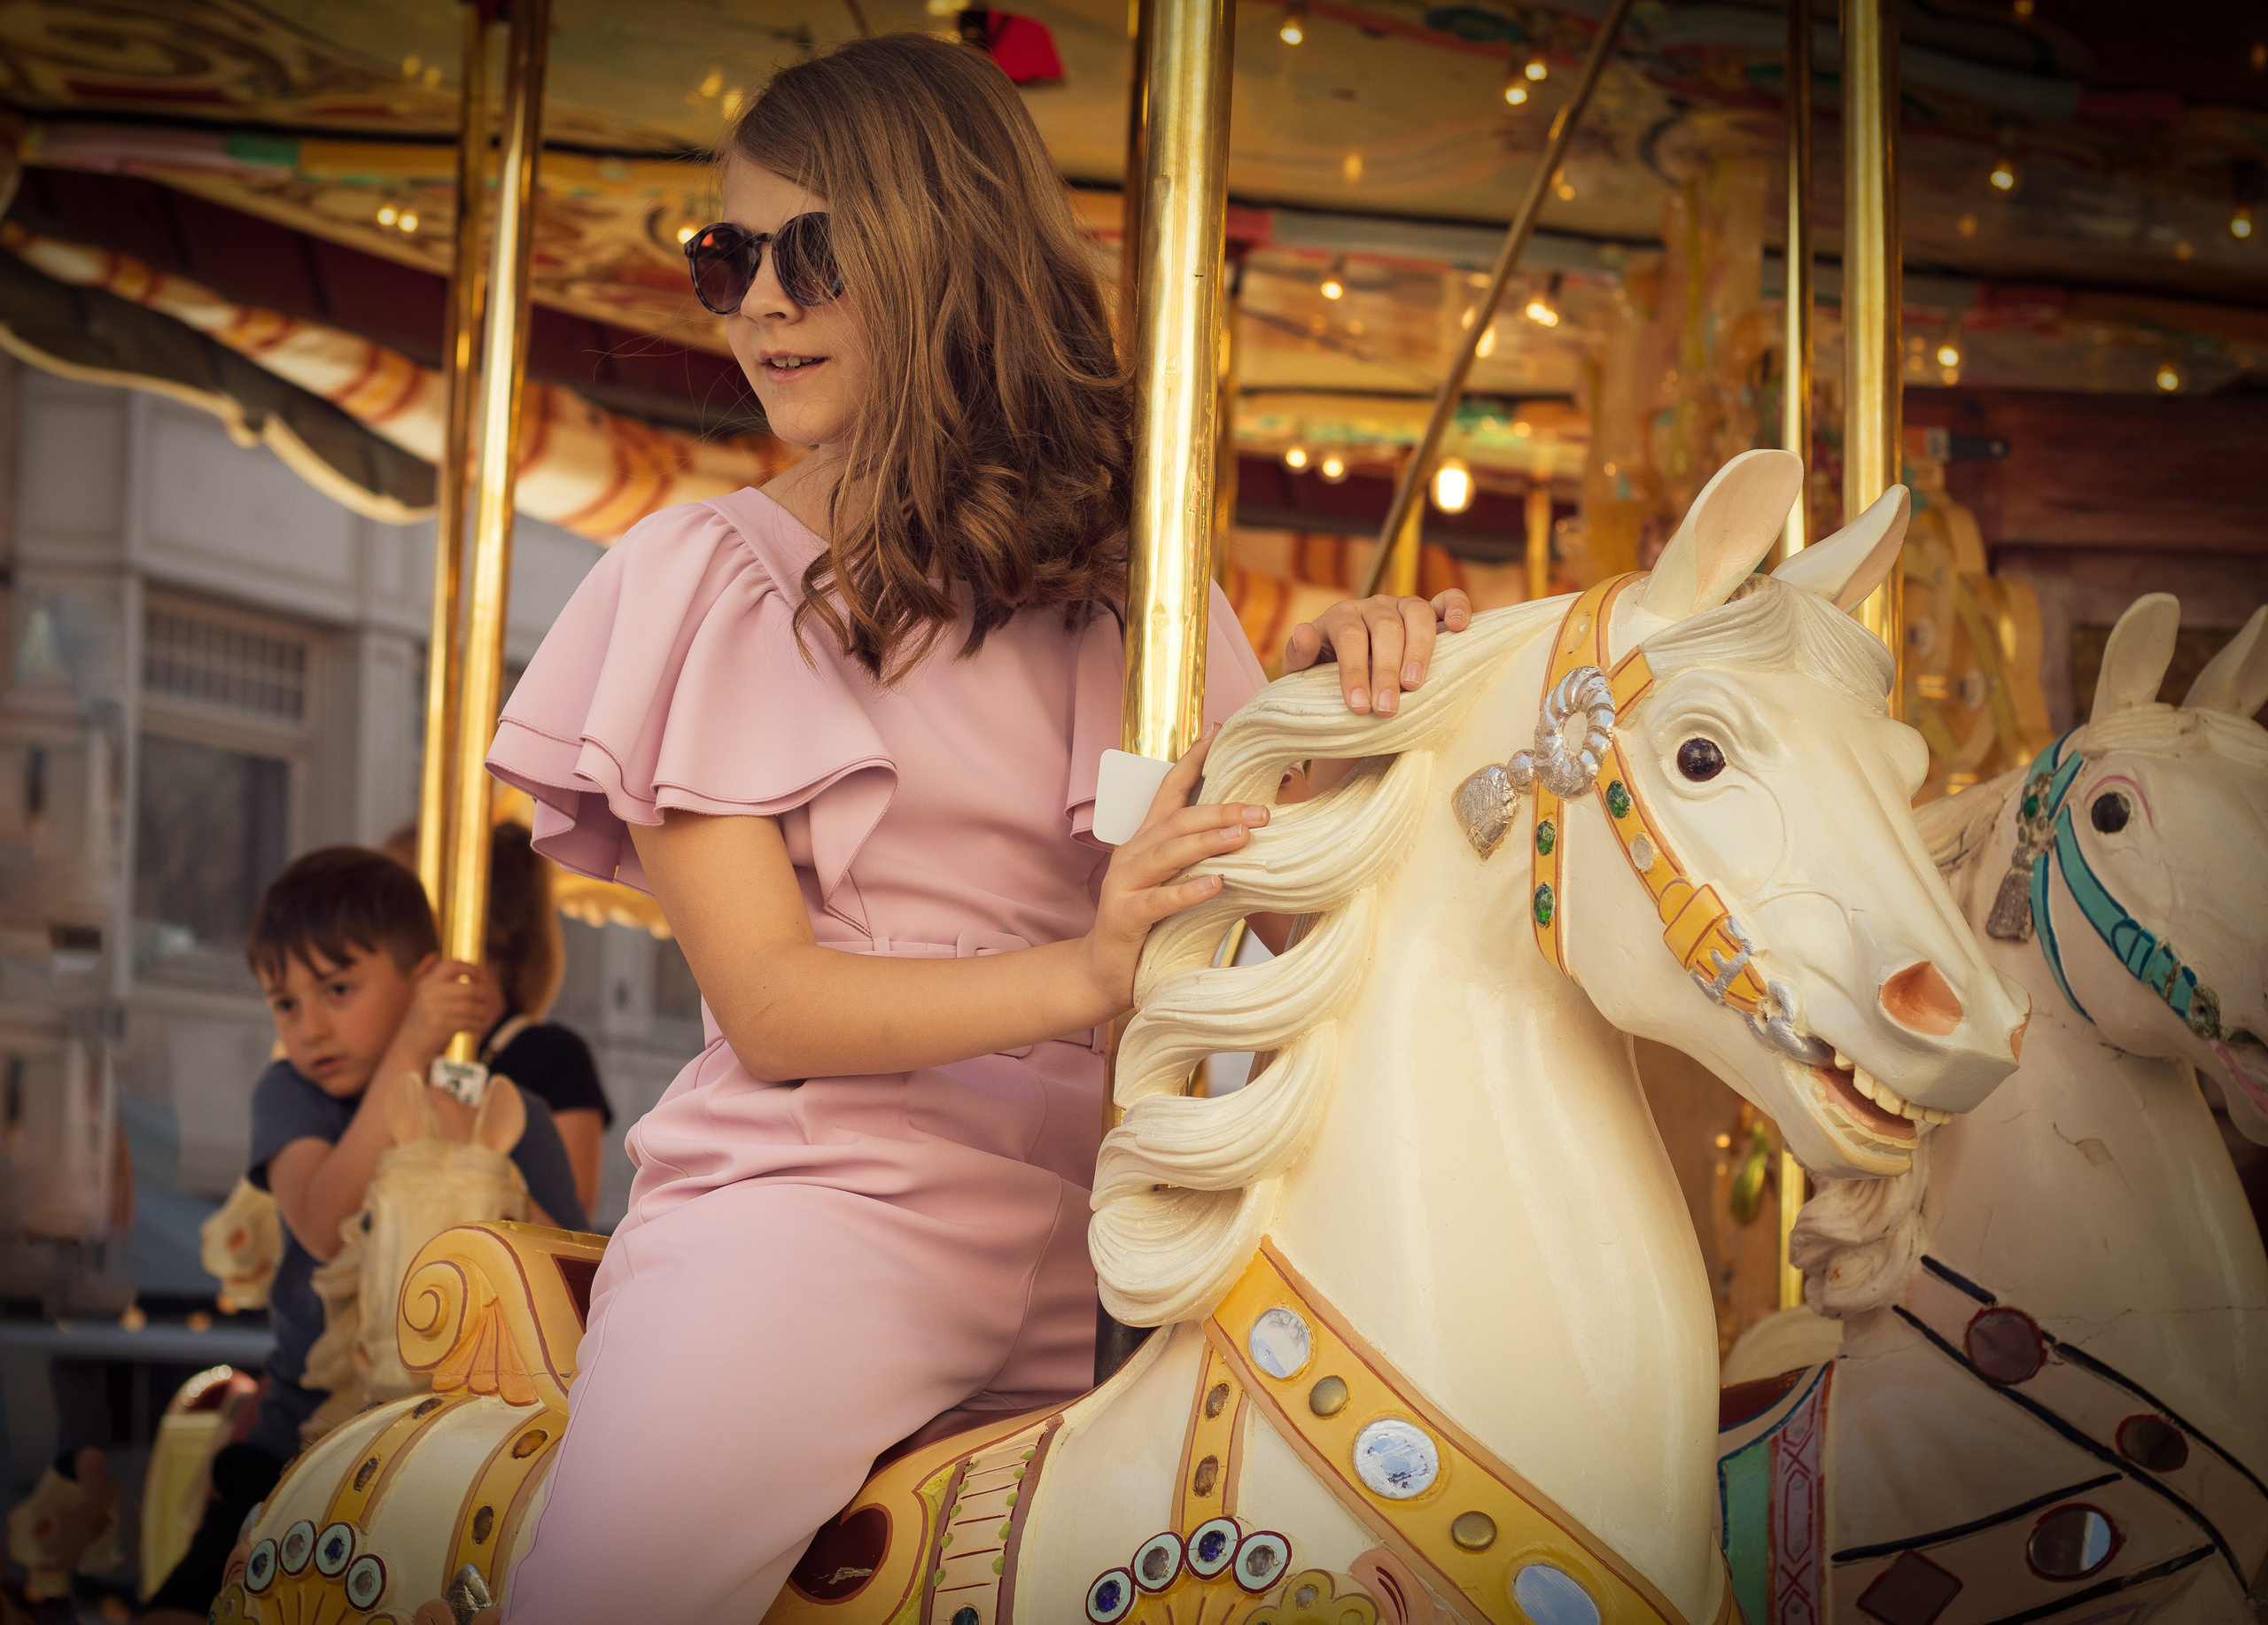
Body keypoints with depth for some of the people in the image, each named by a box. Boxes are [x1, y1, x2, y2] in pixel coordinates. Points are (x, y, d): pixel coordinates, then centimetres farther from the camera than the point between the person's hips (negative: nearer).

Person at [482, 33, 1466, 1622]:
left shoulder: (1128, 584, 12)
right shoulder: (704, 578, 3)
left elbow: (1301, 904, 3)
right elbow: (765, 1002, -6)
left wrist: (1341, 694, -17)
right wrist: (1086, 973, -22)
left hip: (1085, 1234, 4)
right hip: (813, 1206, -3)